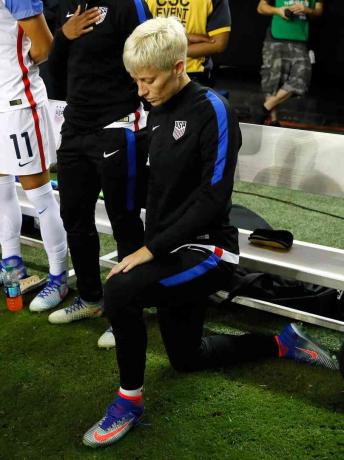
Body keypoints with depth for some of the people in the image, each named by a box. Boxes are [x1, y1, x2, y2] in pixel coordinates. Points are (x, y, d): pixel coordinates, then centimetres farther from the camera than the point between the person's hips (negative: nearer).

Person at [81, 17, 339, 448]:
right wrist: (148, 247, 3)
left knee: (119, 292, -30)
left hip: (206, 250, -9)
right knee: (186, 357, 19)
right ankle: (282, 343, 38)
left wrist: (149, 250, -23)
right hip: (172, 251, 9)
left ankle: (129, 400, -7)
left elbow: (213, 199, -22)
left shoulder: (212, 110, -16)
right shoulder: (157, 113, 7)